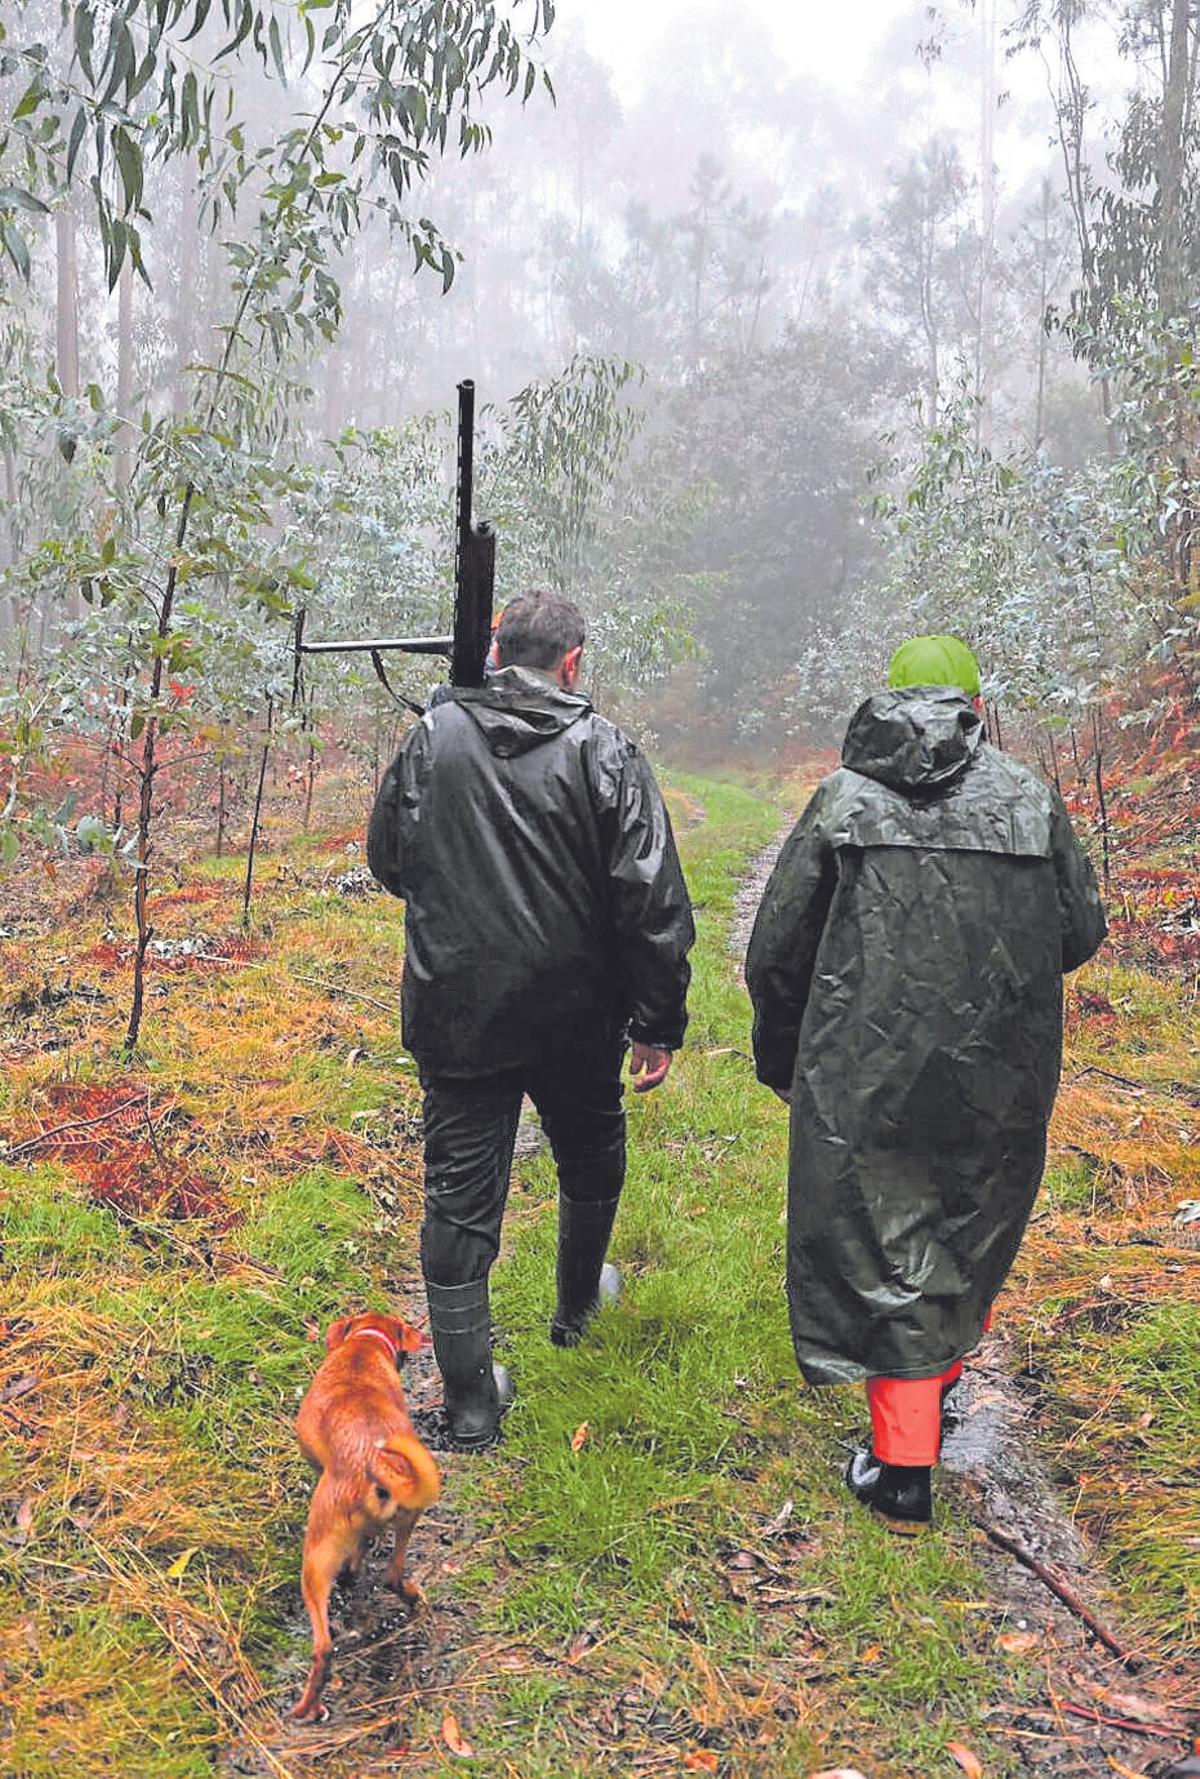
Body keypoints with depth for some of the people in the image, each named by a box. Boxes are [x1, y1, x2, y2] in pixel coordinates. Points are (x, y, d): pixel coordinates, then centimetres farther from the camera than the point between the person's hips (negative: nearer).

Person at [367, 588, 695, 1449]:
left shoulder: (432, 737, -2)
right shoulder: (603, 750, -10)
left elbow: (388, 861, 10)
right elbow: (651, 900, -14)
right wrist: (659, 1022, -7)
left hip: (454, 1015, 1)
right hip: (574, 1016, -1)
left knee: (459, 1196, 8)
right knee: (591, 1158, 25)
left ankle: (470, 1396, 14)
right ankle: (578, 1305, 46)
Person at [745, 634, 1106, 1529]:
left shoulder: (844, 801, -2)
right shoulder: (1031, 798, 1)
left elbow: (776, 950, 0)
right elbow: (1081, 932, 6)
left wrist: (781, 1060, 14)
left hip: (868, 1078, -2)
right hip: (1001, 1082, 2)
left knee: (887, 1252, 8)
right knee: (969, 1241, 23)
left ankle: (904, 1471, 12)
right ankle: (936, 1388, 43)